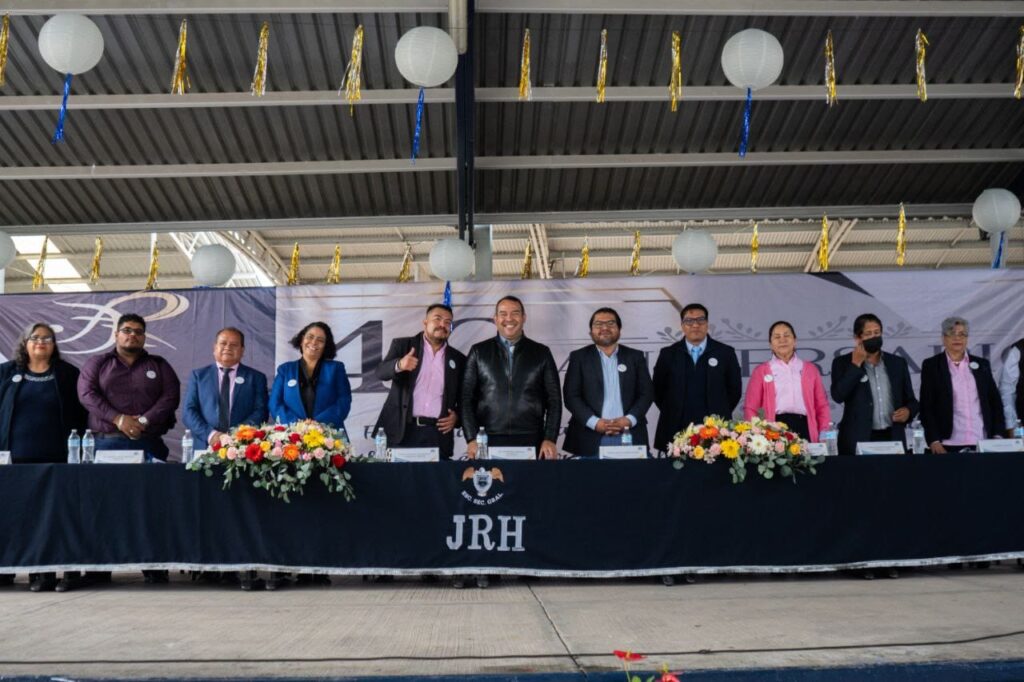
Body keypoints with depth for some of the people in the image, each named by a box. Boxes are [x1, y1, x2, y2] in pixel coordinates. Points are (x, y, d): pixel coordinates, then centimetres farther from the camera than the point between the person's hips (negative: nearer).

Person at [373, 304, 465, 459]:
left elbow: (464, 397, 18)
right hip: (403, 430, -1)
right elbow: (381, 372, -7)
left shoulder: (458, 359, 13)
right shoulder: (403, 345, 7)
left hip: (438, 434, 2)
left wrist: (457, 416, -3)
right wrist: (399, 365, -28)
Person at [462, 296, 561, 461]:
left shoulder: (541, 353, 10)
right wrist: (471, 439, -3)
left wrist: (550, 439, -2)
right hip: (489, 442, 0)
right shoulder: (479, 352, 9)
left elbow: (554, 400, 8)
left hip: (531, 442, 0)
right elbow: (467, 398, 6)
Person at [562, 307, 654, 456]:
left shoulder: (635, 357, 12)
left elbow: (647, 393, 7)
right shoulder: (579, 357, 8)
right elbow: (571, 396, 1)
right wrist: (595, 422, -12)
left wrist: (629, 419, -9)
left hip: (630, 437, 1)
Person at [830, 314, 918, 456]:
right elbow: (838, 395, -12)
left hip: (892, 439, 3)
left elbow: (911, 400, 18)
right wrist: (855, 364, -11)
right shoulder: (843, 363, 3)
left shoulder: (898, 363, 12)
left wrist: (908, 411, -4)